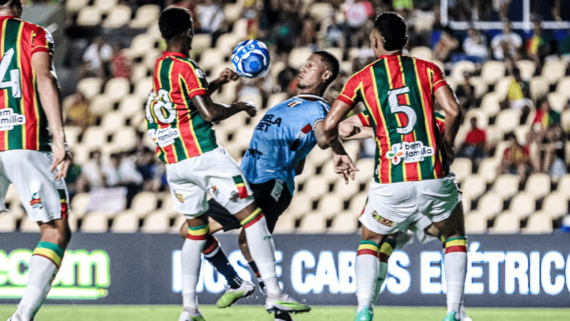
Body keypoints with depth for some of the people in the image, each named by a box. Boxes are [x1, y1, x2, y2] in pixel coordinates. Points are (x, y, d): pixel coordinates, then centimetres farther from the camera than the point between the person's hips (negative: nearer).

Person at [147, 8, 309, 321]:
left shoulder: (159, 66, 14)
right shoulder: (185, 67, -11)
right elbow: (209, 113, -18)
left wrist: (216, 83, 29)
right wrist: (240, 107, -2)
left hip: (173, 163, 8)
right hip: (203, 155, -8)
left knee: (195, 229, 16)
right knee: (251, 215, -4)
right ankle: (274, 293, -9)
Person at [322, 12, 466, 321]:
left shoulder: (362, 79, 6)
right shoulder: (427, 70, 7)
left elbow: (329, 126, 2)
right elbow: (453, 111, -6)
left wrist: (339, 154, 21)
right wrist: (446, 146, 11)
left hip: (391, 181, 0)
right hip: (433, 174, 0)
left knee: (370, 240, 23)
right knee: (455, 236, 24)